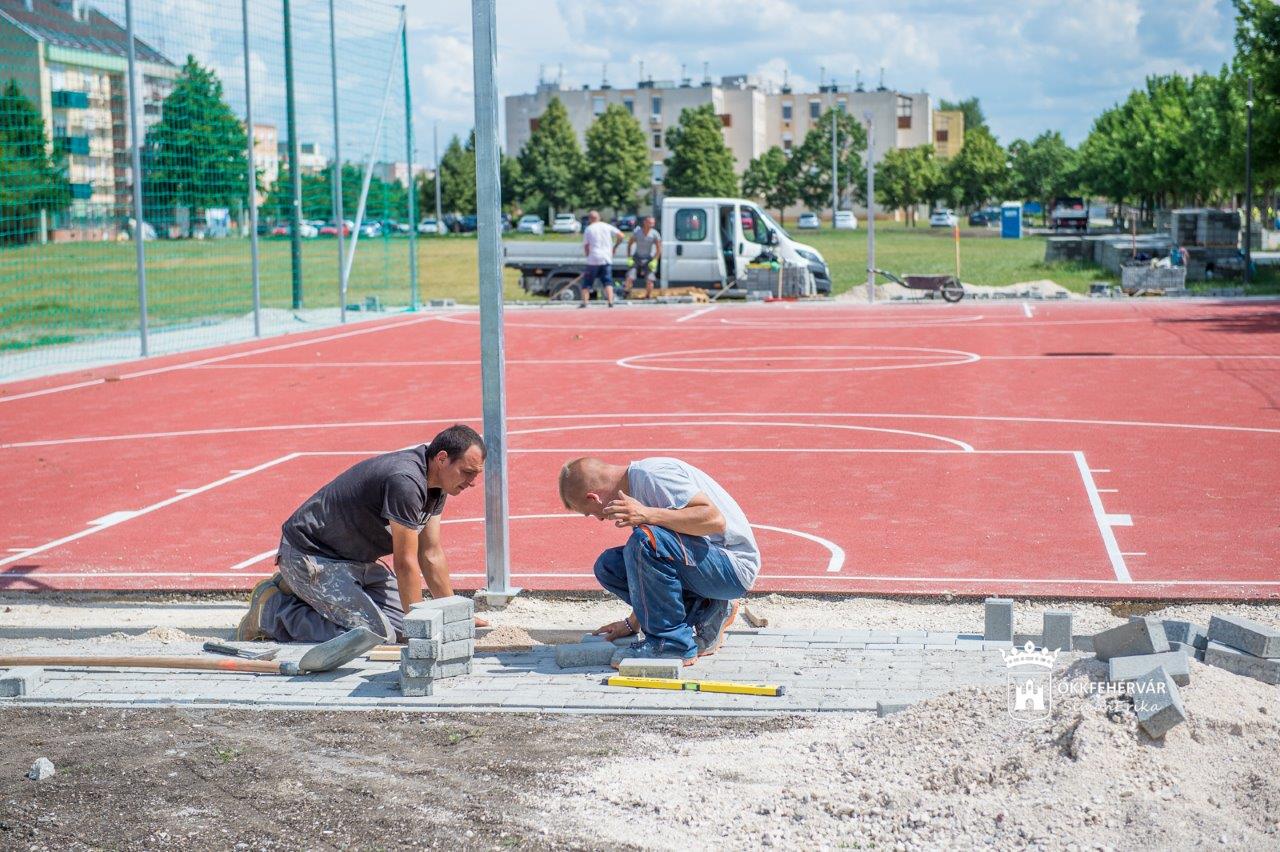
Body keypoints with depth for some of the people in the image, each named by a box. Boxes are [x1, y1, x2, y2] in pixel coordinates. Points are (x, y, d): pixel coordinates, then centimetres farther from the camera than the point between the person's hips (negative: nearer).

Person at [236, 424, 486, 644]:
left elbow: (431, 554, 10)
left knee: (399, 620, 4)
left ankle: (298, 591, 14)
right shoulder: (406, 480, -29)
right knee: (375, 634, -20)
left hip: (354, 558, 10)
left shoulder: (435, 484, 2)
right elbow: (404, 563, -25)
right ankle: (274, 609, -6)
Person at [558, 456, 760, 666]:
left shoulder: (654, 474, -18)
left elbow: (715, 520, -28)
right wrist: (632, 623, 22)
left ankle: (673, 644, -16)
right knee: (608, 566, 4)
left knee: (646, 538, -29)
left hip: (735, 567, -10)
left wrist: (646, 514, -30)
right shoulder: (636, 484, 12)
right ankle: (702, 615, 2)